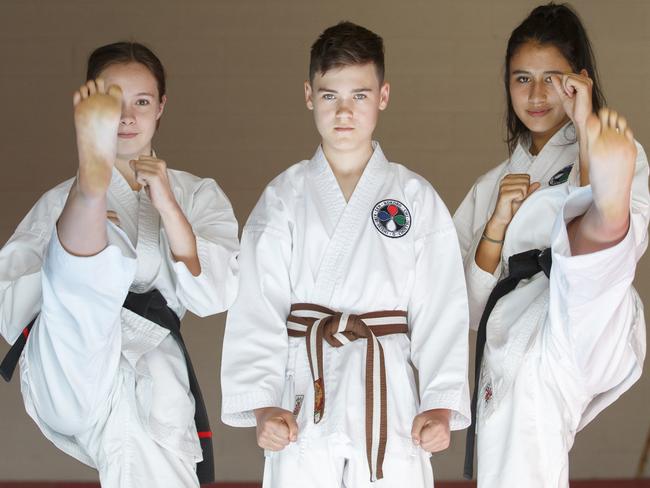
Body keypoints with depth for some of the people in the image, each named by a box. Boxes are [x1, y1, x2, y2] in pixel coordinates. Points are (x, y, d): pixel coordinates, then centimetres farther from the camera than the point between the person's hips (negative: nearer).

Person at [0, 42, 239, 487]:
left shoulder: (198, 195, 22)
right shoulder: (60, 201, 23)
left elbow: (214, 295, 5)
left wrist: (166, 205, -3)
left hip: (148, 362, 1)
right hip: (64, 370, 0)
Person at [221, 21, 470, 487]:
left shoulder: (417, 199, 7)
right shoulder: (284, 199, 7)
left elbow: (441, 309, 3)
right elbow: (256, 307, 1)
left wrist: (441, 403, -5)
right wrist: (263, 404, -8)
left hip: (389, 392, 0)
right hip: (304, 396, 0)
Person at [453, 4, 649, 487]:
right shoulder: (494, 186, 27)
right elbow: (470, 307, 19)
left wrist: (587, 132, -12)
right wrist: (498, 223, 2)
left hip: (582, 331, -4)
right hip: (513, 365, 4)